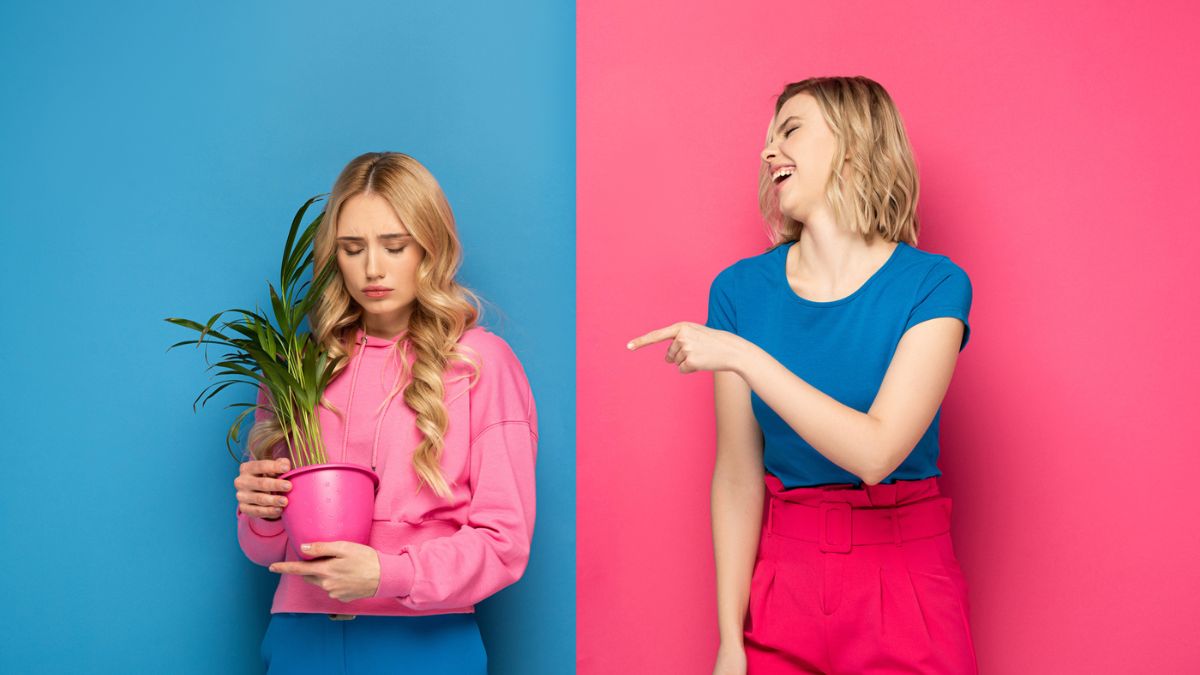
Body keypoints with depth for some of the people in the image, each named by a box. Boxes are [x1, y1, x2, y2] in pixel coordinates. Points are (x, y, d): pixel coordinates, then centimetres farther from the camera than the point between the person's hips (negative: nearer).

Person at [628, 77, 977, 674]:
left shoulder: (932, 284, -9)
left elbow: (876, 454, -21)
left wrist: (742, 355, -23)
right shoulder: (740, 289, -2)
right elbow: (738, 479, -2)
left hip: (905, 579, -2)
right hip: (780, 575, 2)